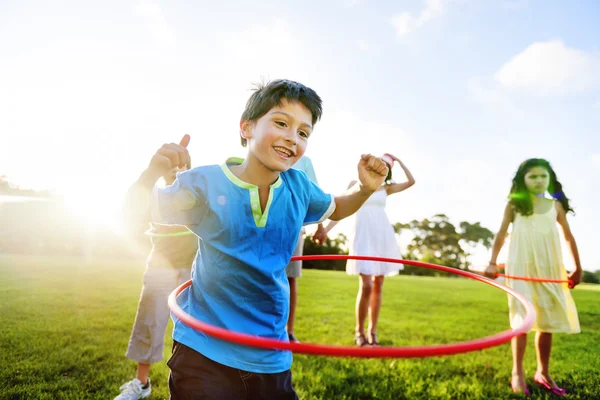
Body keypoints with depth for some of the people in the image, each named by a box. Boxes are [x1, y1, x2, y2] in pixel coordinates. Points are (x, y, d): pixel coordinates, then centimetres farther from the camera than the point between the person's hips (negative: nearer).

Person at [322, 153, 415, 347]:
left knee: (378, 286, 4)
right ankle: (359, 331, 5)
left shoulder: (386, 188, 15)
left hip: (383, 236, 4)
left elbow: (411, 181, 11)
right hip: (364, 236, -4)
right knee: (366, 286, -13)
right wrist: (325, 229, -9)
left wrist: (399, 161, 16)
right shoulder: (356, 184, 6)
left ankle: (373, 332, 13)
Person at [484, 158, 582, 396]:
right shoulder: (514, 204, 2)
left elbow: (568, 237, 13)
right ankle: (517, 373, 6)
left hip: (550, 269, 3)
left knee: (547, 321, 7)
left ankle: (543, 373, 21)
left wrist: (578, 267, 11)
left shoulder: (556, 205, 8)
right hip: (520, 267, -3)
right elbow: (501, 233, -2)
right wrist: (492, 262, -11)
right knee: (522, 319, -3)